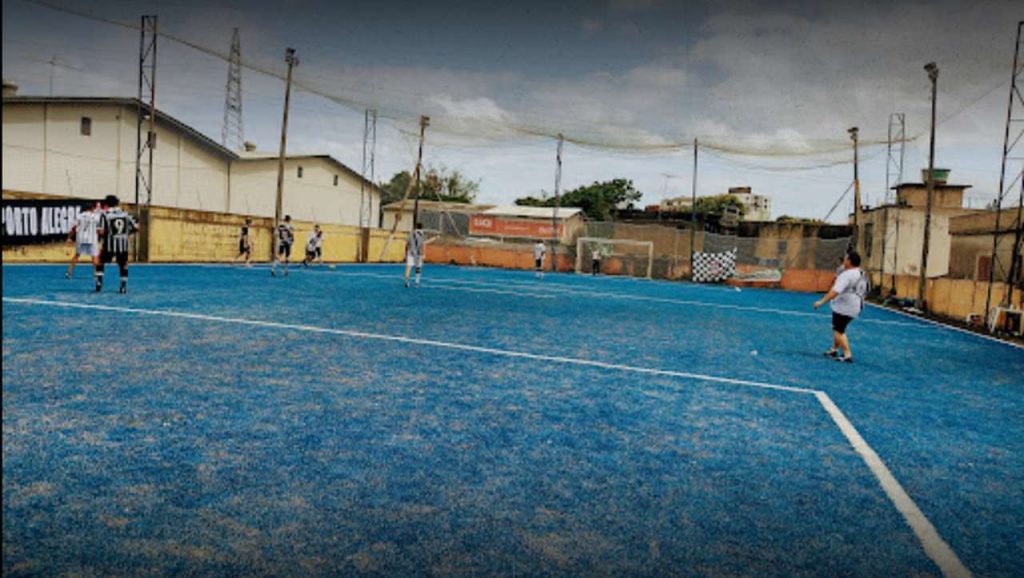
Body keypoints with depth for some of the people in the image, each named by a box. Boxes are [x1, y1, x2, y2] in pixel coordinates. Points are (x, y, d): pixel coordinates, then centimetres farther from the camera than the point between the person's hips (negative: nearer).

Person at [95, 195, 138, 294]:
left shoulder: (105, 214, -3)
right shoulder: (125, 214, 5)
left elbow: (101, 231, -10)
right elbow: (136, 227, 4)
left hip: (109, 245, -2)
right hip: (123, 245, 2)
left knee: (100, 262, 19)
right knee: (123, 265, 13)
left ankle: (99, 281, 9)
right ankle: (123, 286, 8)